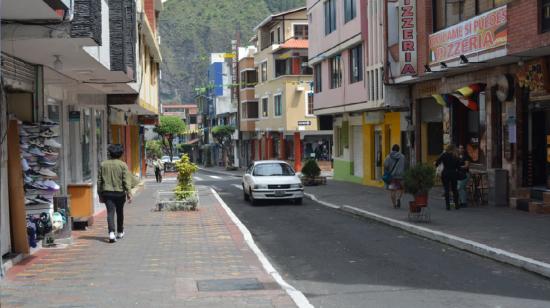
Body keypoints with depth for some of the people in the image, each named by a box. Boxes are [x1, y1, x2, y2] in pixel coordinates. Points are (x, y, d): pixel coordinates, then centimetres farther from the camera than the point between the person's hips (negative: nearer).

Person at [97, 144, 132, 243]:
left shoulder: (103, 164, 4)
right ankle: (120, 232, 30)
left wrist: (100, 194, 15)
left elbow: (99, 181, 8)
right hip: (119, 192, -1)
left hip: (107, 192, 1)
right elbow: (127, 180, -11)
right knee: (120, 212, 16)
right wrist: (129, 193, -10)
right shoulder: (123, 165, -5)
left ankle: (111, 233, -24)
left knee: (110, 212, -5)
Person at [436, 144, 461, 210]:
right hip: (454, 174, 2)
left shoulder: (444, 155, -4)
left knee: (446, 190, 2)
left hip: (445, 173, -2)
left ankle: (448, 205, -1)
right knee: (454, 189, 11)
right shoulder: (456, 156, 3)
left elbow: (437, 163, -9)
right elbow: (458, 166, 5)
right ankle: (456, 204, 13)